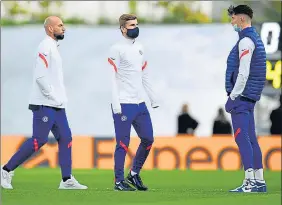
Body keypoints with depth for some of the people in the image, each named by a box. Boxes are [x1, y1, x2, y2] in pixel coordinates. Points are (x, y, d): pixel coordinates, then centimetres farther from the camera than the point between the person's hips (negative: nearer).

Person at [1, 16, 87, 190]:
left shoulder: (54, 47, 17)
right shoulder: (45, 47, -13)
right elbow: (40, 76, -21)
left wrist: (60, 99, 11)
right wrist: (53, 96, -17)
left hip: (57, 105, 10)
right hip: (44, 105, -10)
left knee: (65, 138, 5)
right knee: (39, 140, -9)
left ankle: (67, 180, 5)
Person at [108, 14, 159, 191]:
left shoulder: (139, 48, 15)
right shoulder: (117, 49, -7)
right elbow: (112, 78, -11)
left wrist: (153, 97, 16)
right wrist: (116, 104, -17)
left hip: (140, 103, 7)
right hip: (123, 104, -7)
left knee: (148, 139, 7)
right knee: (123, 143, -5)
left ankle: (134, 174, 21)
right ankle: (119, 181, 3)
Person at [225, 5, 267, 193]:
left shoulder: (246, 40, -13)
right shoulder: (255, 39, 18)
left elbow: (243, 73, -20)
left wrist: (233, 96, -17)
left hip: (241, 96, -10)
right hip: (249, 98, 10)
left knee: (242, 137, -12)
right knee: (250, 138, 11)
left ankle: (250, 182, -16)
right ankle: (259, 181, 12)